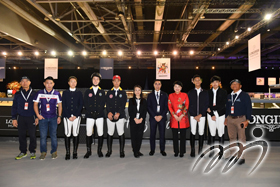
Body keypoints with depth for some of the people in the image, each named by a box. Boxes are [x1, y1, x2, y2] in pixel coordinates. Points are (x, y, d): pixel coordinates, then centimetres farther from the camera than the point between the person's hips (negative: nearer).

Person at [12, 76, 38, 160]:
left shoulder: (34, 94, 3)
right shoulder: (17, 94, 9)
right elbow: (14, 107, 10)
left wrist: (37, 117, -2)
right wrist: (14, 118, 4)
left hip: (31, 118, -2)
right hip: (21, 118, 2)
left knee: (32, 135, 0)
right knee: (21, 136, 7)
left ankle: (32, 152, 14)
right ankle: (23, 152, 20)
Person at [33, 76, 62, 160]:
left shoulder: (57, 93, 1)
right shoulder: (40, 93, 1)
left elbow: (60, 105, 8)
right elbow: (35, 104, 7)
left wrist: (59, 116, 3)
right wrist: (38, 115, -2)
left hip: (53, 118, 0)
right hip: (42, 118, 0)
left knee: (53, 135, 6)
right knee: (43, 136, 4)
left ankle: (54, 151, 19)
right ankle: (43, 152, 18)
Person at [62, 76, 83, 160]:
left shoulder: (79, 93, 9)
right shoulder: (65, 93, 9)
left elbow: (81, 105, 3)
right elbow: (63, 105, 2)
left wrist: (75, 115, -8)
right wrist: (69, 116, -7)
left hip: (76, 116, 0)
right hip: (67, 116, 0)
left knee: (75, 134, 2)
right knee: (67, 134, -1)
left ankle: (75, 152, 10)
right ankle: (67, 153, 7)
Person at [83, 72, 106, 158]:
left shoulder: (102, 92, 11)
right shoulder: (87, 91, 10)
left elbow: (103, 103, 4)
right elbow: (85, 103, 4)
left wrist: (98, 112, -8)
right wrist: (90, 112, -7)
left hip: (99, 115, 0)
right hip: (90, 115, 0)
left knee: (100, 133, 0)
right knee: (88, 133, -1)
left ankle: (99, 150, 13)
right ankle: (88, 151, 11)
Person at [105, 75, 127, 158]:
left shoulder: (123, 92, 9)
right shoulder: (109, 92, 13)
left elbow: (123, 104, -1)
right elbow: (107, 104, 3)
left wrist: (118, 113, -14)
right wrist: (109, 112, -14)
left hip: (120, 116, -1)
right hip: (110, 116, 1)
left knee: (121, 133, -1)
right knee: (110, 133, 6)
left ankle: (121, 151, 9)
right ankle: (109, 150, 17)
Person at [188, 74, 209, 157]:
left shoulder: (205, 92, 8)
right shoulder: (190, 92, 7)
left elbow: (206, 104, 3)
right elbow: (189, 105, 2)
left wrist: (200, 115, -7)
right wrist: (195, 116, -6)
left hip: (202, 115, 1)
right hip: (193, 116, 0)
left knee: (201, 133, 3)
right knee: (193, 133, -1)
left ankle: (200, 150, 12)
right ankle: (192, 150, 7)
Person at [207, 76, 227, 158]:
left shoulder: (223, 92, 3)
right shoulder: (208, 92, 7)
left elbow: (223, 104, -4)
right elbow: (208, 104, 3)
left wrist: (213, 108, -8)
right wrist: (212, 114, -6)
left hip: (220, 114, -1)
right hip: (211, 114, 2)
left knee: (220, 133, 1)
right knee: (212, 133, 5)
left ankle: (221, 151, 11)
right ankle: (211, 150, 15)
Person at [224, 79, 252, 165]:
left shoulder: (245, 95, -3)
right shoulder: (229, 96, 13)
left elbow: (249, 108, -6)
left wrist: (247, 120, -11)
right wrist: (226, 118, 16)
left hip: (240, 119, -5)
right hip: (230, 119, 5)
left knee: (241, 138, 0)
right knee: (232, 137, 11)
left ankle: (241, 157, 9)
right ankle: (232, 155, 22)